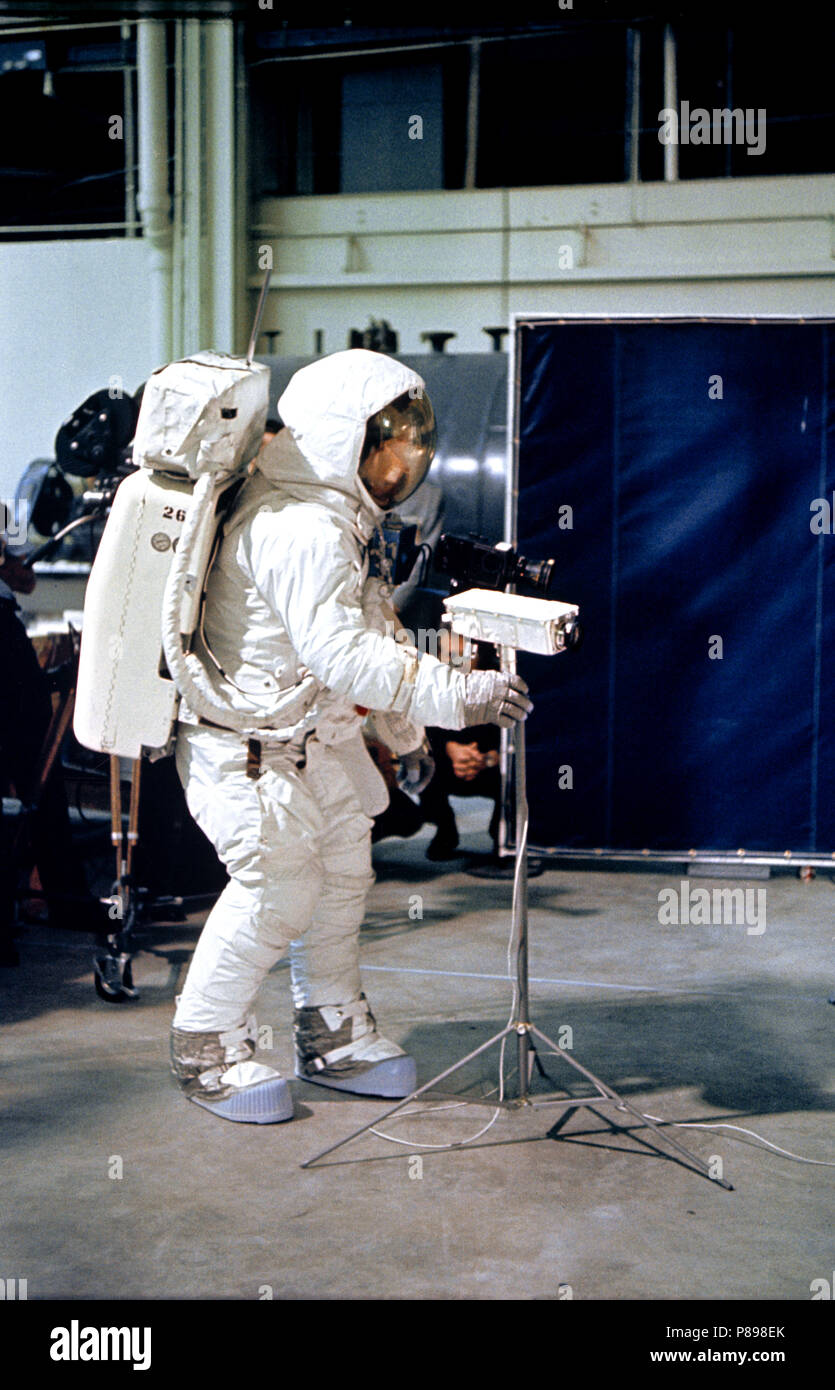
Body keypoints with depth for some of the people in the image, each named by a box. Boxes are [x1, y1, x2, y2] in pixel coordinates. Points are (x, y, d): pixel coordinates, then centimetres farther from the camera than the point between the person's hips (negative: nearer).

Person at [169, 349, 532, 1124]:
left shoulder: (337, 520, 10)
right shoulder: (299, 530, -26)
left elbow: (364, 640, 18)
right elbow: (342, 654, -34)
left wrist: (405, 732, 20)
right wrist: (455, 695, -35)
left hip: (315, 741, 10)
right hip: (249, 746, -10)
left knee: (341, 876, 12)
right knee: (276, 890, -9)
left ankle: (335, 1037, 27)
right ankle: (206, 1050, 10)